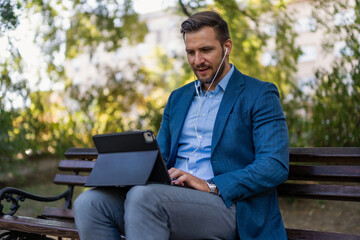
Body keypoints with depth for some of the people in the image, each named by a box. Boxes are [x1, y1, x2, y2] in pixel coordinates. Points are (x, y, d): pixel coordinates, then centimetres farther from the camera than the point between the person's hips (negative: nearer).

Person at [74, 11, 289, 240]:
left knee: (143, 196, -33)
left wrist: (210, 186, -18)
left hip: (227, 204, -6)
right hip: (174, 199, 6)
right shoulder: (178, 98, 23)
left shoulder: (260, 95, 3)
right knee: (89, 202, -19)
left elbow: (276, 166, -8)